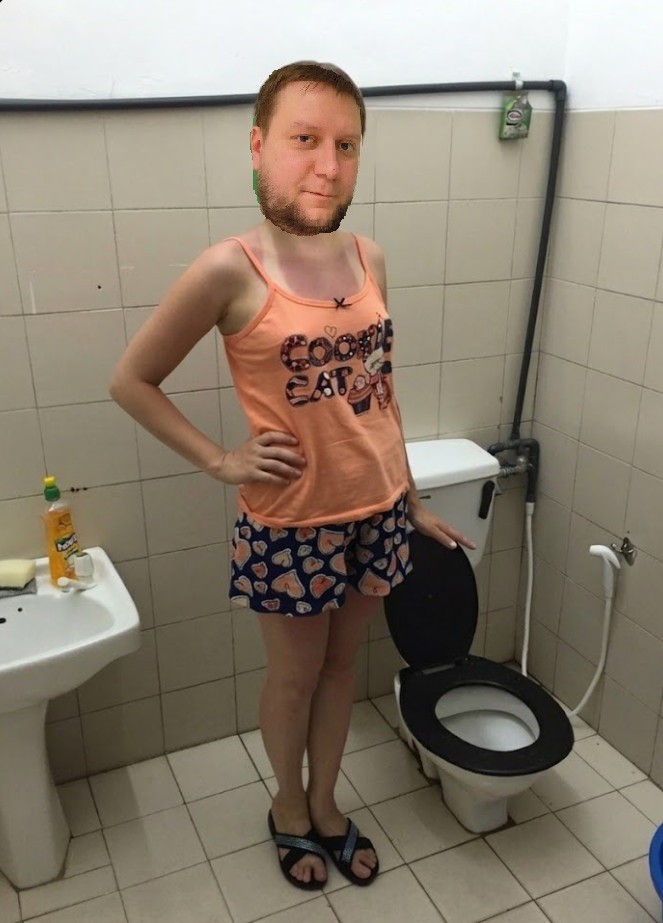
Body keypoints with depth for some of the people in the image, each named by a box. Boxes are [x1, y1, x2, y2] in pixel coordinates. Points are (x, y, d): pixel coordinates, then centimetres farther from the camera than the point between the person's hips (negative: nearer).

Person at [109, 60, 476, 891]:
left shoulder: (368, 259, -1)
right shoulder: (229, 271, -17)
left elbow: (381, 393, 8)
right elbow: (130, 381, -7)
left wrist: (412, 504, 12)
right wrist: (221, 461, -12)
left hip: (377, 513, 5)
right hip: (291, 524, -4)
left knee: (342, 667, 21)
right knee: (295, 676, 17)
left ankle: (325, 805, 46)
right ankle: (288, 807, 46)